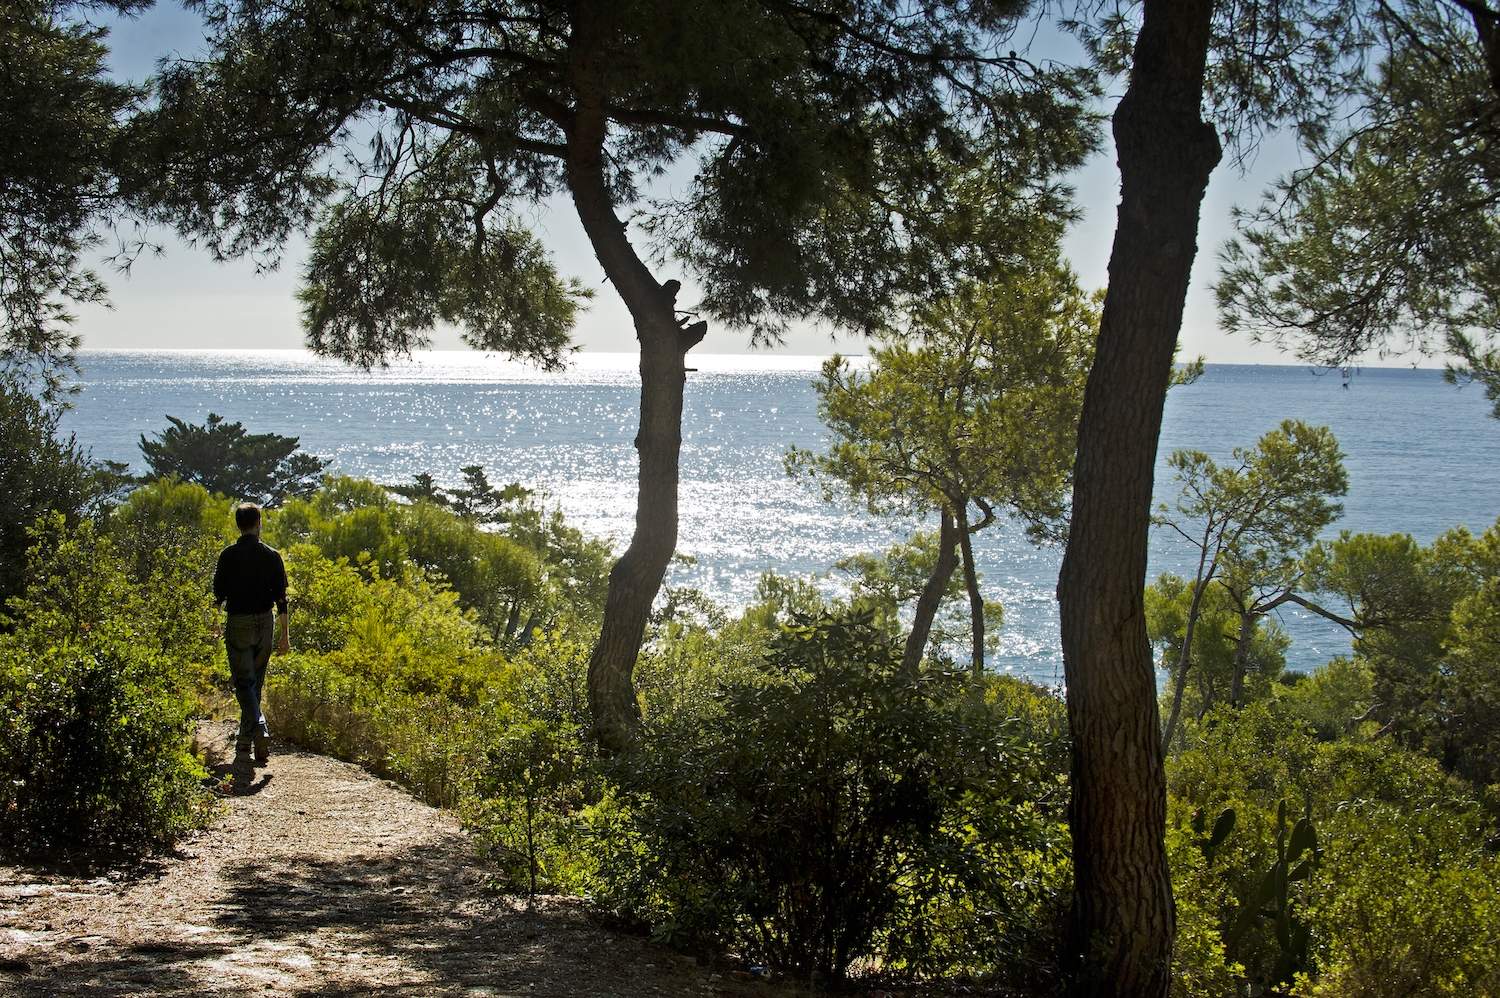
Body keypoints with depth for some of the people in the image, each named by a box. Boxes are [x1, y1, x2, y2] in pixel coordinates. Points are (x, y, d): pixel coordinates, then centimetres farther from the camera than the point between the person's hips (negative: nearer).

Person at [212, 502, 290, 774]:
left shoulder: (229, 555, -6)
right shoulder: (272, 555, 0)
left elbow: (219, 594, -4)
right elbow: (281, 597, -1)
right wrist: (284, 634, 4)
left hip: (238, 624, -3)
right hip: (265, 624, 3)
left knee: (244, 682, -2)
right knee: (255, 682, 14)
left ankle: (260, 730, -25)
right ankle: (245, 742, 21)